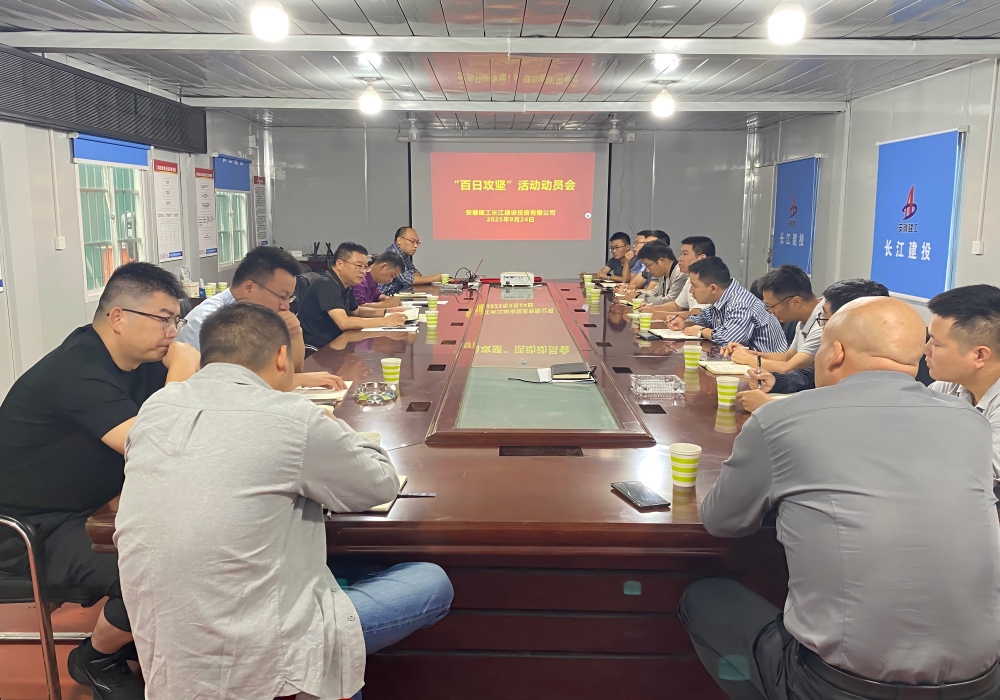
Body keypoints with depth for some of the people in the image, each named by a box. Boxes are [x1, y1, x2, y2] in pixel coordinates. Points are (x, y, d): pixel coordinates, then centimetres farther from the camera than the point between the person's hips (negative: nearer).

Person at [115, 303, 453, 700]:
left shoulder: (154, 409, 0)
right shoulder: (290, 418, -17)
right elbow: (382, 485, 0)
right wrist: (333, 435, 18)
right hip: (250, 665, -7)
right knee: (433, 584, 7)